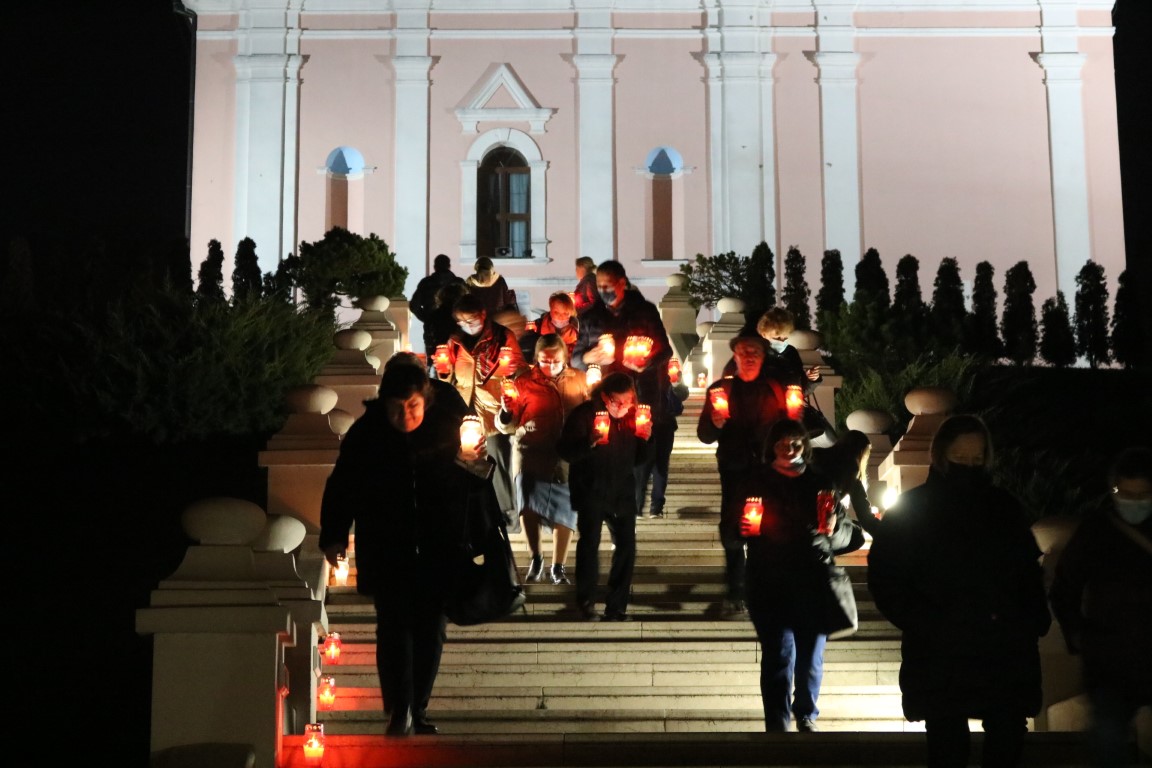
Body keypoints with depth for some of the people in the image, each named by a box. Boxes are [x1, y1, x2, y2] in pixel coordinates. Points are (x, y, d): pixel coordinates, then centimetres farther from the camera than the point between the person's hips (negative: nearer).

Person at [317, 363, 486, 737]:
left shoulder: (449, 426, -5)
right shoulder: (365, 435, -7)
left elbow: (475, 481, 8)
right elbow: (341, 488, -2)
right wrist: (333, 537, -8)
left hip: (437, 553, 2)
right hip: (387, 554, -1)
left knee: (430, 631, 7)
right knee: (394, 628, -9)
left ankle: (417, 710, 21)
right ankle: (400, 711, -3)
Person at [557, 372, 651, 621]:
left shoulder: (631, 416, 7)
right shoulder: (584, 414, -7)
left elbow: (636, 459, 14)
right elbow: (565, 451, -13)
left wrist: (643, 439, -5)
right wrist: (590, 442, -28)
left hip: (622, 491, 4)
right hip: (591, 490, -4)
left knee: (626, 545, 0)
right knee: (589, 542, -12)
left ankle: (616, 605, 9)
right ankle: (586, 603, -2)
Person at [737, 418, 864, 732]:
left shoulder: (820, 483, 9)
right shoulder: (755, 482, 7)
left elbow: (850, 534, 8)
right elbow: (732, 529, 7)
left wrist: (834, 530, -14)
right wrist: (744, 528, -15)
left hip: (814, 585, 2)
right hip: (771, 586, -1)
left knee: (811, 657, 6)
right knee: (780, 655, -11)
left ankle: (806, 716, 27)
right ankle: (777, 724, -3)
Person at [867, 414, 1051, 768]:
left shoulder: (1004, 506, 10)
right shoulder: (909, 510, 0)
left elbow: (1029, 571, 15)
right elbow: (886, 579, -4)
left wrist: (1033, 622, -3)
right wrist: (927, 626, -16)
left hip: (1007, 655, 3)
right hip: (940, 659, -3)